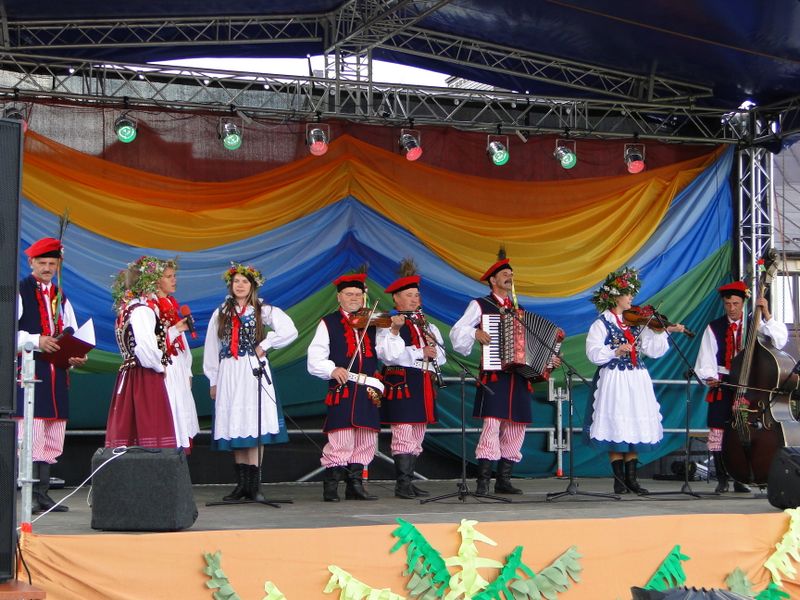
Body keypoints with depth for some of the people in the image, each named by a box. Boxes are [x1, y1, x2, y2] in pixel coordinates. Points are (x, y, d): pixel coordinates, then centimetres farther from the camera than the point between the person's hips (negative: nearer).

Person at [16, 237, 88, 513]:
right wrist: (36, 341, -21)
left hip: (56, 373, 6)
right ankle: (31, 497, -8)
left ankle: (43, 493, 12)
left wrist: (77, 357, 0)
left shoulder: (60, 297, 19)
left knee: (52, 438, 7)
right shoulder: (19, 292, 0)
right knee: (31, 436, -11)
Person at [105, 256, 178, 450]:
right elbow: (146, 347, -24)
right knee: (149, 432, -8)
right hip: (146, 379, -10)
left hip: (129, 375, 10)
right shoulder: (142, 310, -15)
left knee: (127, 430, 7)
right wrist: (159, 367, -7)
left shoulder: (127, 308, 16)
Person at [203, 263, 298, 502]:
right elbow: (211, 348, 13)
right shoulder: (221, 314, 12)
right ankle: (242, 484, 7)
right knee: (234, 427, 2)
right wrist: (213, 380, 9)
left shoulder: (263, 311, 4)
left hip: (254, 373, -3)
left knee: (254, 427, -8)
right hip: (228, 375, 3)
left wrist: (265, 345, -6)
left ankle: (254, 486, -7)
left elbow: (290, 331, -7)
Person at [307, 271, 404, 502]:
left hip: (368, 393, 4)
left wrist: (394, 331, -12)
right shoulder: (328, 324, 6)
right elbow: (314, 361, 0)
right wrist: (332, 370, -18)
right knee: (341, 441, -9)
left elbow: (391, 354, 3)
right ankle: (330, 487, 3)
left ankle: (355, 485, 20)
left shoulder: (373, 323, 13)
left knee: (366, 442, 7)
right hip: (341, 391, -4)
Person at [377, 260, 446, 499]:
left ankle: (409, 482, 15)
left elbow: (441, 355, 15)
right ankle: (402, 484, -8)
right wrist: (420, 353, -17)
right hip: (401, 384, -7)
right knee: (404, 434, -10)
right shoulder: (389, 325, -3)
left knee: (417, 436, 9)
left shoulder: (428, 326, 20)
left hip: (424, 386, 7)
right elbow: (388, 354, -18)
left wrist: (434, 351, -8)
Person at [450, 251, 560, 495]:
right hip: (494, 375, -6)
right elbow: (457, 332, 0)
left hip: (519, 376, 6)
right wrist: (476, 332, -17)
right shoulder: (480, 305, 6)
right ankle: (483, 481, -13)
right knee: (492, 424, -15)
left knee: (516, 427, 4)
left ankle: (504, 479, 10)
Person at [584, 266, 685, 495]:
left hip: (637, 381, 5)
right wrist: (615, 352, -24)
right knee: (616, 430, -4)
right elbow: (593, 353, -12)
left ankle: (631, 478, 11)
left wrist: (665, 332, -4)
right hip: (613, 381, -5)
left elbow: (653, 350, 7)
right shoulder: (602, 323, -3)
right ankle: (619, 479, 4)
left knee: (636, 428, 4)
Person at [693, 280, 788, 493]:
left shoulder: (754, 325, 4)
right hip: (722, 387, 0)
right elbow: (706, 360, 3)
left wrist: (767, 316, -18)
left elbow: (780, 340, -11)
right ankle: (722, 479, 7)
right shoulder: (714, 328, 6)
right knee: (718, 430, -4)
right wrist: (709, 377, -15)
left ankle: (740, 479, 10)